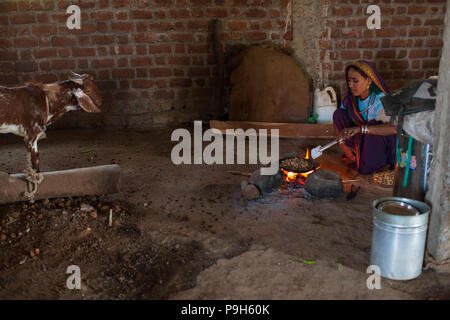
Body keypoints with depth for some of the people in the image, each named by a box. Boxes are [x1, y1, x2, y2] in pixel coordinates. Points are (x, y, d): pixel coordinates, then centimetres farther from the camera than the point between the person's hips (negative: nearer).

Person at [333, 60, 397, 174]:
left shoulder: (380, 100, -29)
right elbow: (337, 119, -1)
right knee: (338, 113, -14)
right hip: (359, 139, 6)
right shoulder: (350, 97, -11)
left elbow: (394, 127, -46)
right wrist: (342, 144, -14)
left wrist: (359, 129, -53)